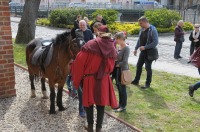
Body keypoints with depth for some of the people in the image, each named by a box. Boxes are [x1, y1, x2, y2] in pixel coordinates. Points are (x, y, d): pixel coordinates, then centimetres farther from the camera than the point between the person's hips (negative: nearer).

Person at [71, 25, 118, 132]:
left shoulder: (91, 44, -12)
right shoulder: (112, 48, 0)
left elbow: (80, 62, -11)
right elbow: (111, 66, 9)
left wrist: (76, 80, 0)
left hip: (89, 78, -3)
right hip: (104, 80, 3)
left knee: (89, 103, 14)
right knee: (101, 104, 13)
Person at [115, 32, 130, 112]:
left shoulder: (126, 48, -18)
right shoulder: (119, 47, 7)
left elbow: (124, 62, -22)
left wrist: (117, 64, -10)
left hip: (123, 70, -8)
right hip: (118, 70, 8)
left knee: (122, 88, 2)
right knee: (119, 88, 16)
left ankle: (123, 106, 15)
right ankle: (120, 104, 30)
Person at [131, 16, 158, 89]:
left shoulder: (152, 30, -18)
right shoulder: (142, 29, 4)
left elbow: (155, 42, -22)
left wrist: (145, 47, -25)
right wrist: (136, 49, 10)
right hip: (143, 51, 8)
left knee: (148, 67, 1)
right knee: (139, 65, 13)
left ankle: (148, 83, 14)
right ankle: (136, 81, 28)